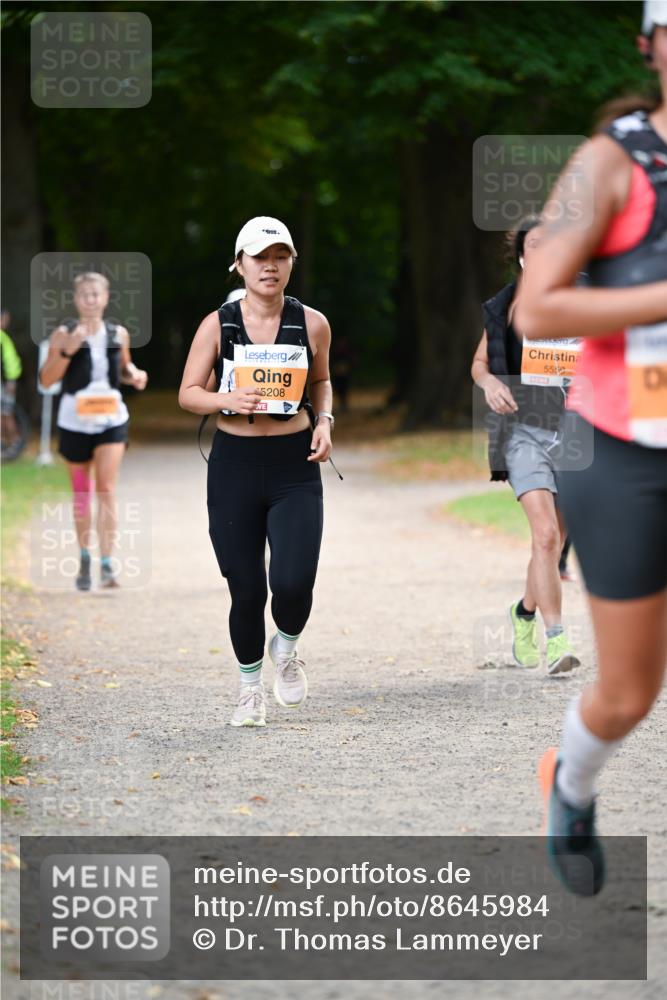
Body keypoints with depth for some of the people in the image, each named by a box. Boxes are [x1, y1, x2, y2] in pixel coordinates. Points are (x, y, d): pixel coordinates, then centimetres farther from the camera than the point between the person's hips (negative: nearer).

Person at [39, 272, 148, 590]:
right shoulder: (63, 334, -5)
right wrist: (68, 350, -22)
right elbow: (46, 379, -9)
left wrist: (134, 375, -1)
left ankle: (107, 564, -14)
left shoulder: (118, 334, 4)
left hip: (111, 418, 1)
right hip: (75, 419, 0)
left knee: (106, 489, -11)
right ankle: (84, 558, 28)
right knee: (81, 492, 11)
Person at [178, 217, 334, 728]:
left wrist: (325, 421, 0)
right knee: (247, 590, 2)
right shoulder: (218, 325, -2)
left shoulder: (312, 324, 1)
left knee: (293, 583, -14)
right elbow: (188, 393, 2)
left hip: (295, 466, 0)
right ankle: (250, 688, 25)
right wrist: (229, 400, -17)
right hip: (234, 465, 0)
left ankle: (286, 649, 21)